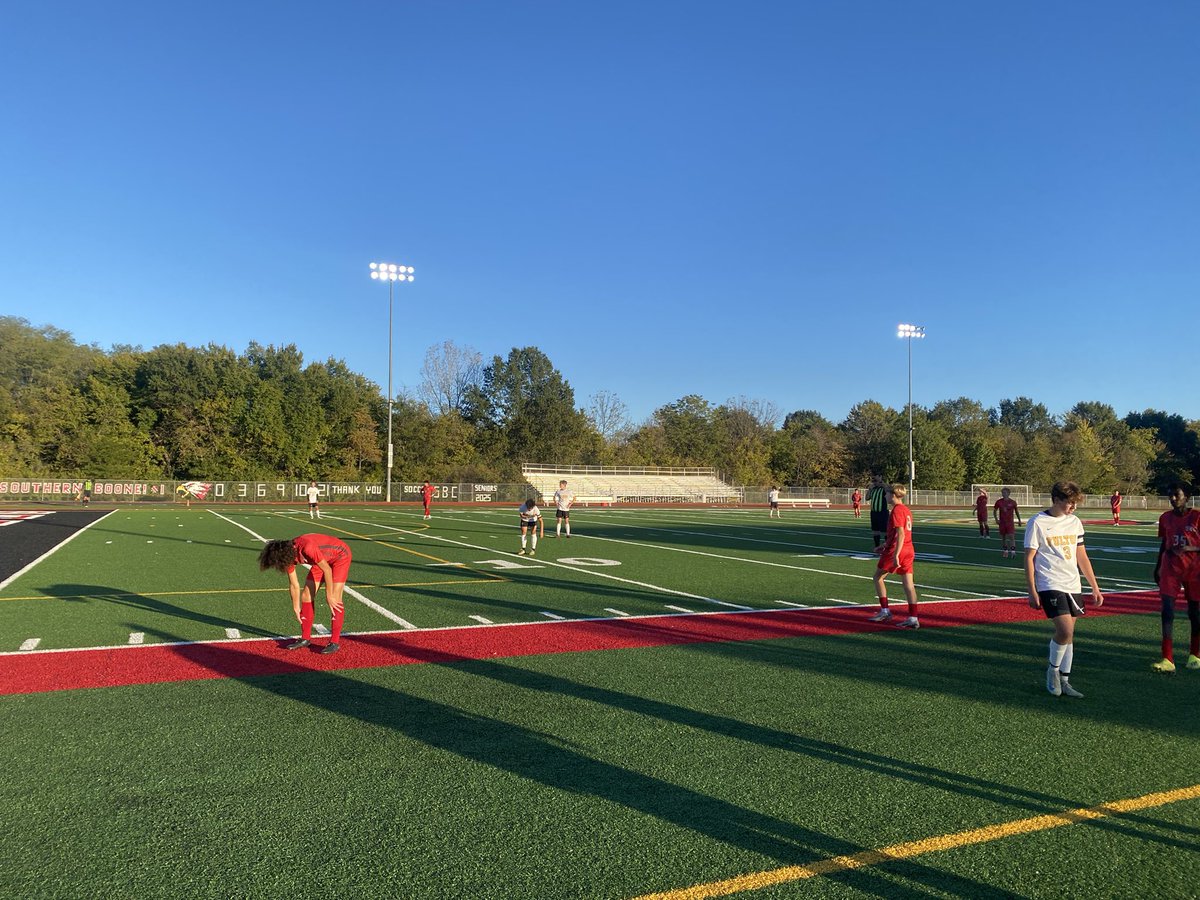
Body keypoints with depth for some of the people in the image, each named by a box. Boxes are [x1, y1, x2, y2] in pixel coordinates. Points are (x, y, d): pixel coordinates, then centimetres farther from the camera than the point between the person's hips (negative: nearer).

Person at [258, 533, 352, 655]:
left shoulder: (307, 548, -38)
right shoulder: (288, 555, -13)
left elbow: (327, 570, -28)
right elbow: (294, 585, 1)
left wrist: (329, 596, -19)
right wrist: (296, 608, 9)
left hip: (340, 555, -8)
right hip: (323, 559, 8)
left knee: (335, 599, -16)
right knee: (306, 596, 2)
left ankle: (334, 642, -9)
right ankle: (305, 638, 15)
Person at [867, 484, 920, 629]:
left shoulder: (897, 510, -13)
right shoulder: (907, 510, 15)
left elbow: (901, 534, -21)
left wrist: (895, 555, -25)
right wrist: (886, 545, 31)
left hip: (896, 550, -8)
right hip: (909, 550, 8)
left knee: (878, 576, 9)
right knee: (908, 584, 4)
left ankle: (885, 611, 10)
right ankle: (913, 618, 1)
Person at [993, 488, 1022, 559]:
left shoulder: (1013, 502, -1)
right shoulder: (999, 502, 1)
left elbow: (1016, 511, 12)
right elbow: (994, 511, 11)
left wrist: (1019, 520, 12)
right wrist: (996, 519, 0)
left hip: (1010, 522, -2)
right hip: (1002, 522, 2)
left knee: (1011, 536, -12)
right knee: (1003, 538, 7)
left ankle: (1013, 552, -8)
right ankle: (1005, 553, 18)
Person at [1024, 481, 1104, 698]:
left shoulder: (1075, 522, 11)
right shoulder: (1037, 522, -7)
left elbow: (1081, 556, 18)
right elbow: (1029, 558, -6)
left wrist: (1095, 587, 16)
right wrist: (1032, 592, -9)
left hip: (1073, 586, 6)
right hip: (1050, 586, -6)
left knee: (1068, 634, 7)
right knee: (1065, 631, -17)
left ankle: (1063, 681, 18)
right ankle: (1053, 670, 7)